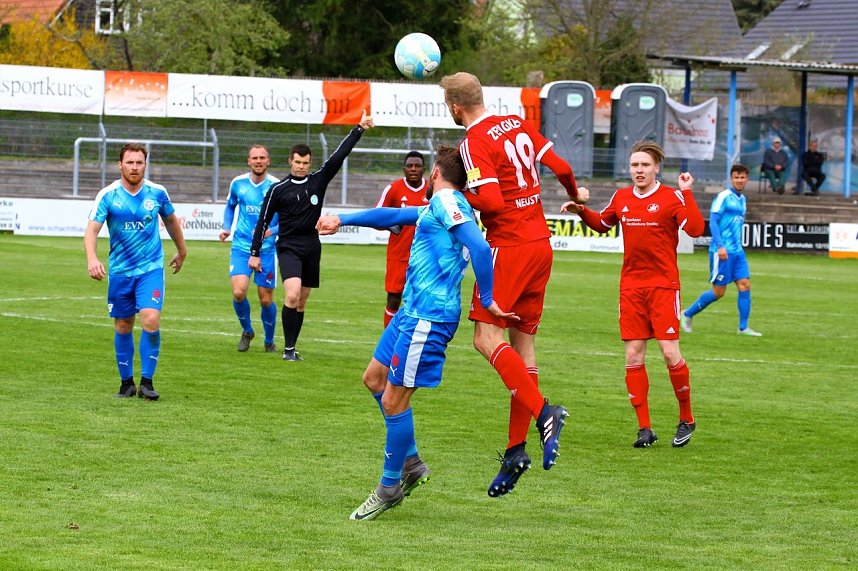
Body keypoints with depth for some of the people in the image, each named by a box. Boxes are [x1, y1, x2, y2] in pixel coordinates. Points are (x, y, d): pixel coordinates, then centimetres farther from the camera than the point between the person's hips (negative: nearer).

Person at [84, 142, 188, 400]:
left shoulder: (157, 193, -3)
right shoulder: (108, 195, -9)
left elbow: (171, 219, 17)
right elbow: (92, 230, -17)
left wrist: (182, 250, 29)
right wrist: (92, 258, -36)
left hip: (151, 268, 0)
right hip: (119, 270, 0)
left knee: (151, 321, -16)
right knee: (123, 327, 7)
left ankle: (147, 382, -6)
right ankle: (126, 382, 22)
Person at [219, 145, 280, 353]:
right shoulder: (238, 183, 3)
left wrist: (271, 231, -20)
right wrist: (227, 228, 5)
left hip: (266, 249, -1)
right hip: (241, 247, 1)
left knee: (266, 299, 2)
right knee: (238, 292, -16)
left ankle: (269, 341, 25)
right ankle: (247, 331, 12)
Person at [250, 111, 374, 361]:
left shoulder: (318, 180, 4)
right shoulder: (278, 189, -2)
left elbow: (339, 155, 0)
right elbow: (263, 221, 2)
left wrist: (359, 129, -5)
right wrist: (254, 253, 1)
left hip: (312, 247, 4)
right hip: (288, 247, -4)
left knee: (302, 301, 8)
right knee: (292, 295, -21)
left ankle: (292, 347, 16)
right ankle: (288, 349, -14)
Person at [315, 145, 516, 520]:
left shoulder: (447, 202, -13)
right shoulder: (437, 207, 18)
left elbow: (479, 247, -26)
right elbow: (392, 216, 33)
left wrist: (486, 300, -23)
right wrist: (342, 220, 44)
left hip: (428, 317, -11)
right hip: (413, 311, 11)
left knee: (394, 400, -6)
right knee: (374, 377, 20)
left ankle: (389, 489, 6)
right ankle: (411, 464, 25)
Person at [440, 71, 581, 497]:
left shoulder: (474, 142, -13)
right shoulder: (518, 125, 10)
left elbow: (490, 201, -23)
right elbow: (560, 166, 16)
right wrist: (575, 195, 37)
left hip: (510, 246, -8)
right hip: (540, 243, 8)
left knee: (487, 338, -10)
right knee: (523, 342, 8)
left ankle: (543, 412, -26)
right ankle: (516, 450, 7)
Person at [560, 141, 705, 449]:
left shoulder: (671, 198, -5)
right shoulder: (621, 198, 10)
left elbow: (695, 229, -20)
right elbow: (602, 224, 28)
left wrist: (687, 194, -22)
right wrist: (581, 211, 12)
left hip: (663, 285, -5)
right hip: (631, 286, 5)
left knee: (670, 353, -9)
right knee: (633, 356, 0)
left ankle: (686, 419, 11)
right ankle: (645, 428, 6)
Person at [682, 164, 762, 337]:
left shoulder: (742, 199, 15)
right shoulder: (723, 197, -10)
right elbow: (713, 222, -15)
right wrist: (720, 246, -23)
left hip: (737, 251, 8)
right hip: (722, 251, -8)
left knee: (745, 285, -2)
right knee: (718, 292, -4)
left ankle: (743, 327, 1)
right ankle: (688, 314, 14)